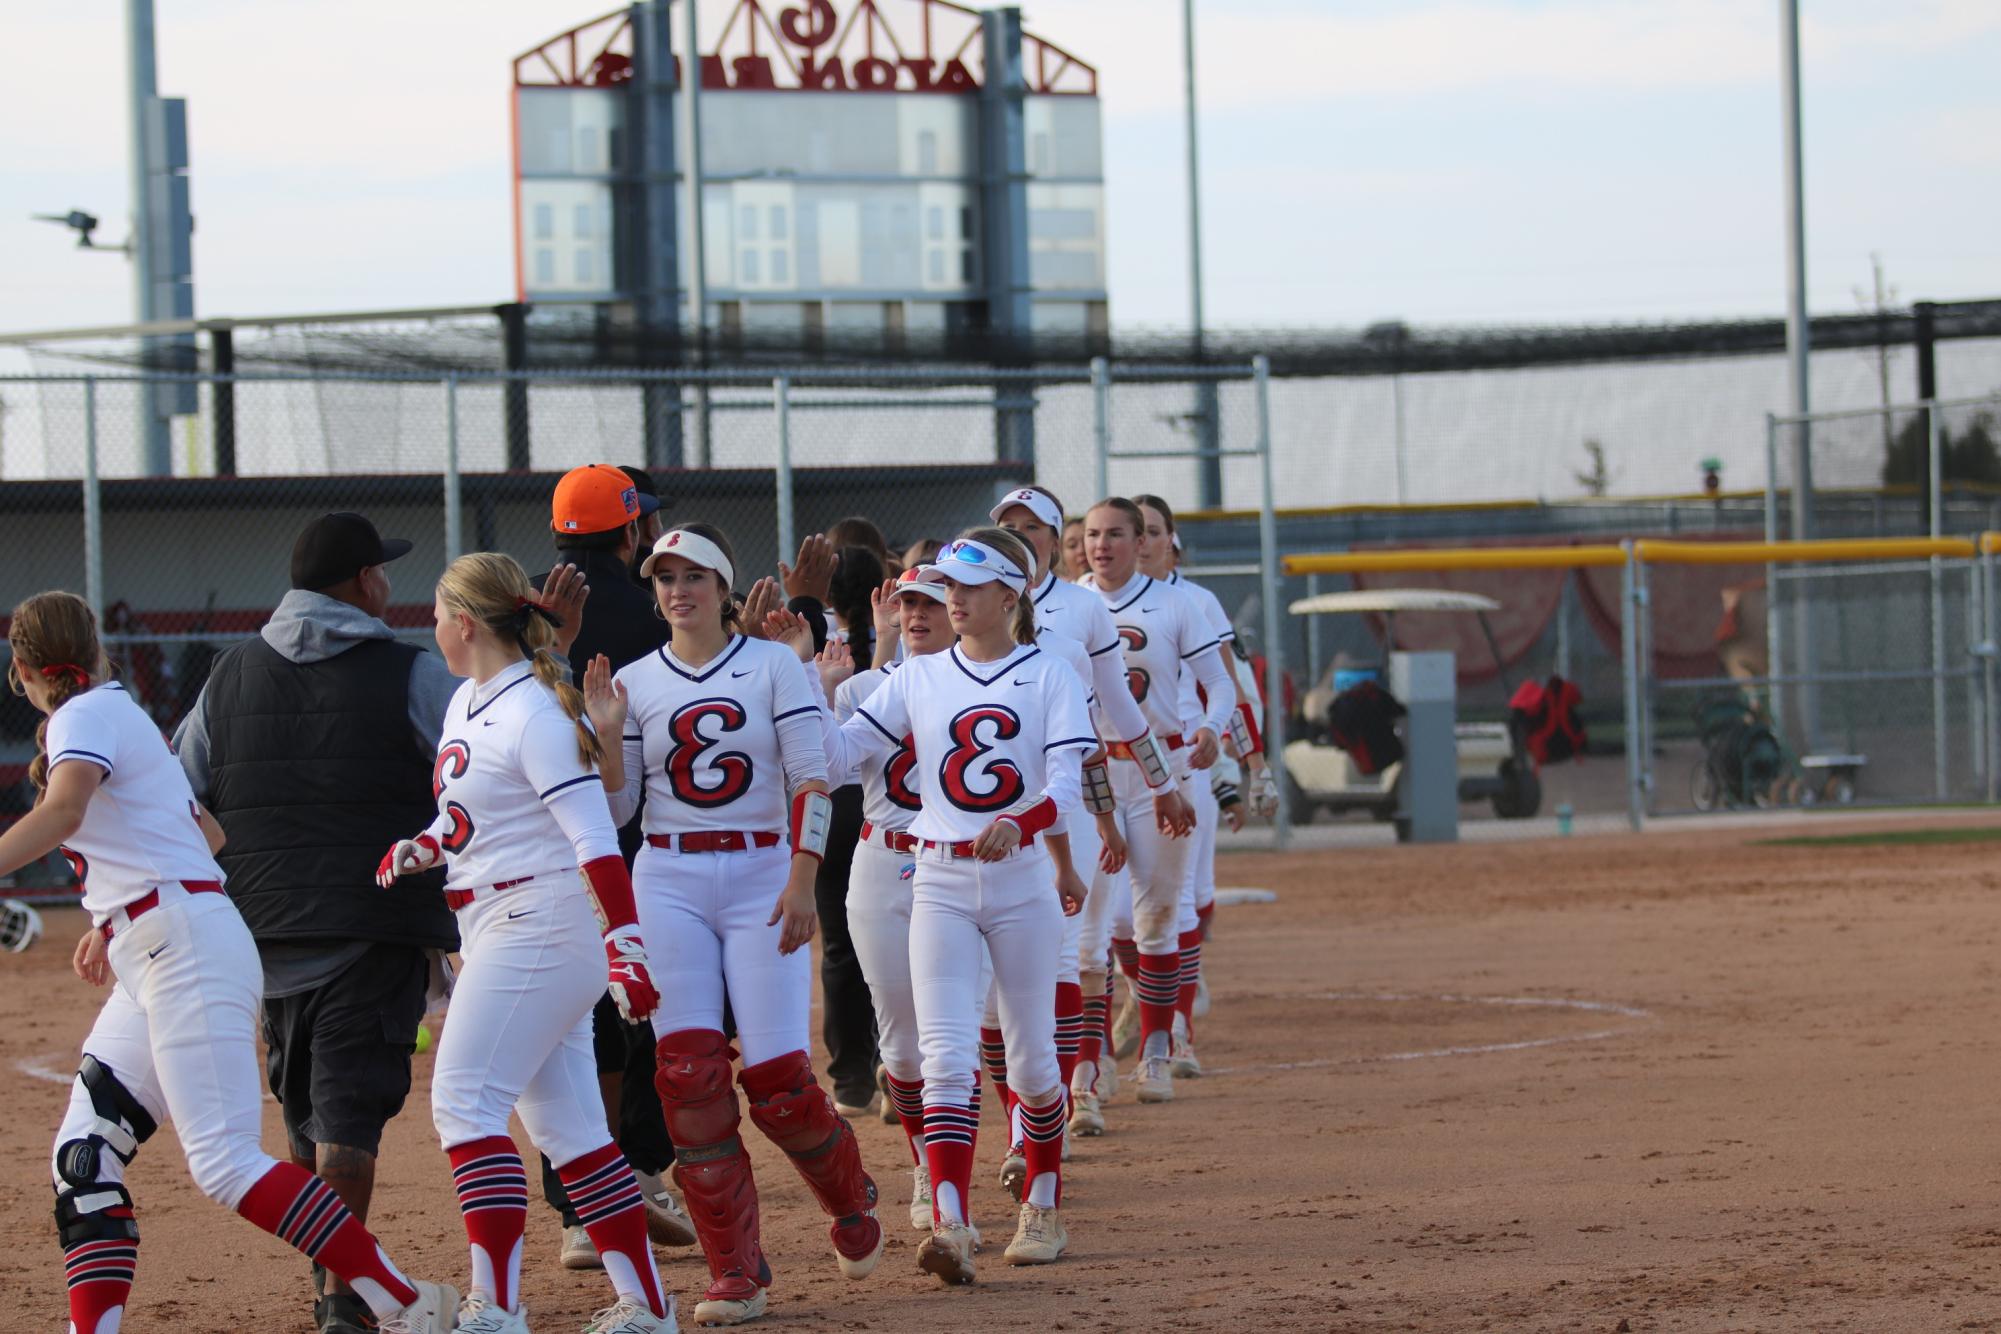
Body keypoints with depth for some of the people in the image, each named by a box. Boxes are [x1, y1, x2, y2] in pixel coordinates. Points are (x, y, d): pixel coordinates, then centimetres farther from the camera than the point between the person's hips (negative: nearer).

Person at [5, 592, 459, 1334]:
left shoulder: (86, 717, -5)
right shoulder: (123, 713, 22)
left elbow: (62, 812, -26)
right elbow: (205, 834, 31)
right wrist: (114, 924, 37)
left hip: (188, 954, -10)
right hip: (150, 969, 10)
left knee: (224, 1163, -17)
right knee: (83, 1161, 3)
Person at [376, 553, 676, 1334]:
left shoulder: (535, 715, -16)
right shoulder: (466, 705, 13)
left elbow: (594, 840, -22)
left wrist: (623, 942, -29)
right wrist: (416, 851, 3)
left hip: (539, 918, -10)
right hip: (493, 925, 10)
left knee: (465, 1098, -14)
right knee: (561, 1117, 10)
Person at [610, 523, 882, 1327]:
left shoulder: (773, 666, 1)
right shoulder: (635, 683, 7)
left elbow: (812, 780, -4)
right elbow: (616, 806, 5)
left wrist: (802, 882, -13)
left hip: (763, 876, -2)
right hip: (669, 883, 2)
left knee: (777, 1074, -9)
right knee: (690, 1072, -8)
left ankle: (848, 1197, 23)